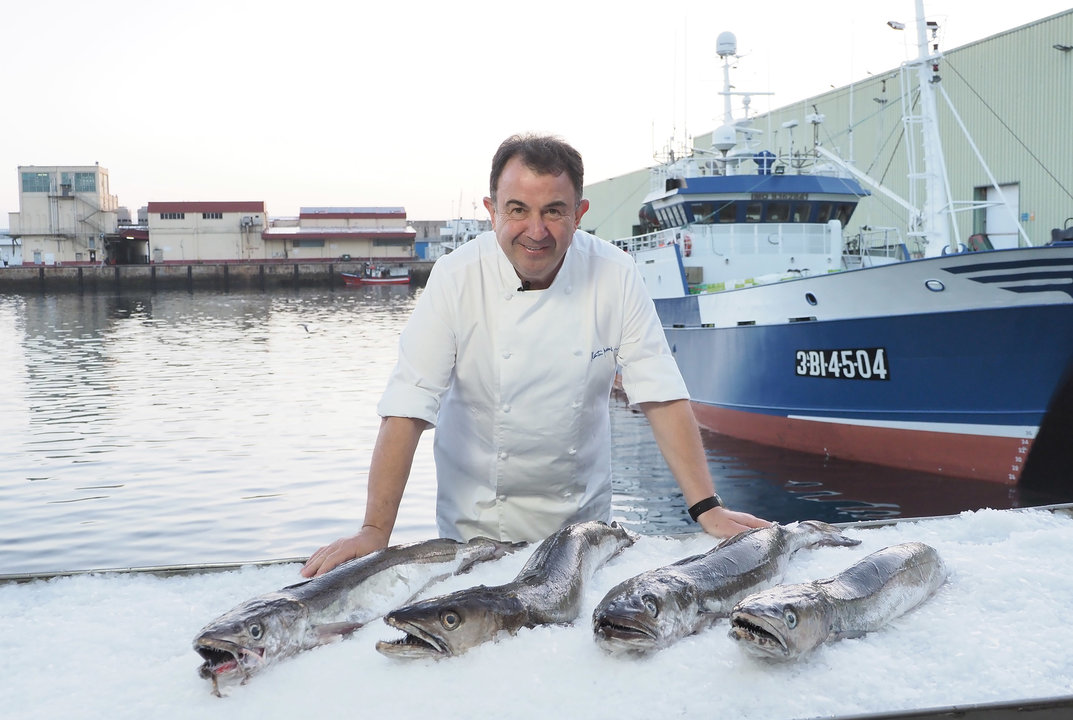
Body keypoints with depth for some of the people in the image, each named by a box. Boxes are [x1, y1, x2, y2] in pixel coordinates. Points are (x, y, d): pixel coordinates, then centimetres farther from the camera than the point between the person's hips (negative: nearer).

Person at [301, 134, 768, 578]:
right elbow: (408, 408, -21)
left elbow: (661, 396, -13)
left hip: (582, 515, 2)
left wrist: (706, 508, -20)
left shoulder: (614, 275, -13)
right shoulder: (457, 278, -17)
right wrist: (375, 529, -27)